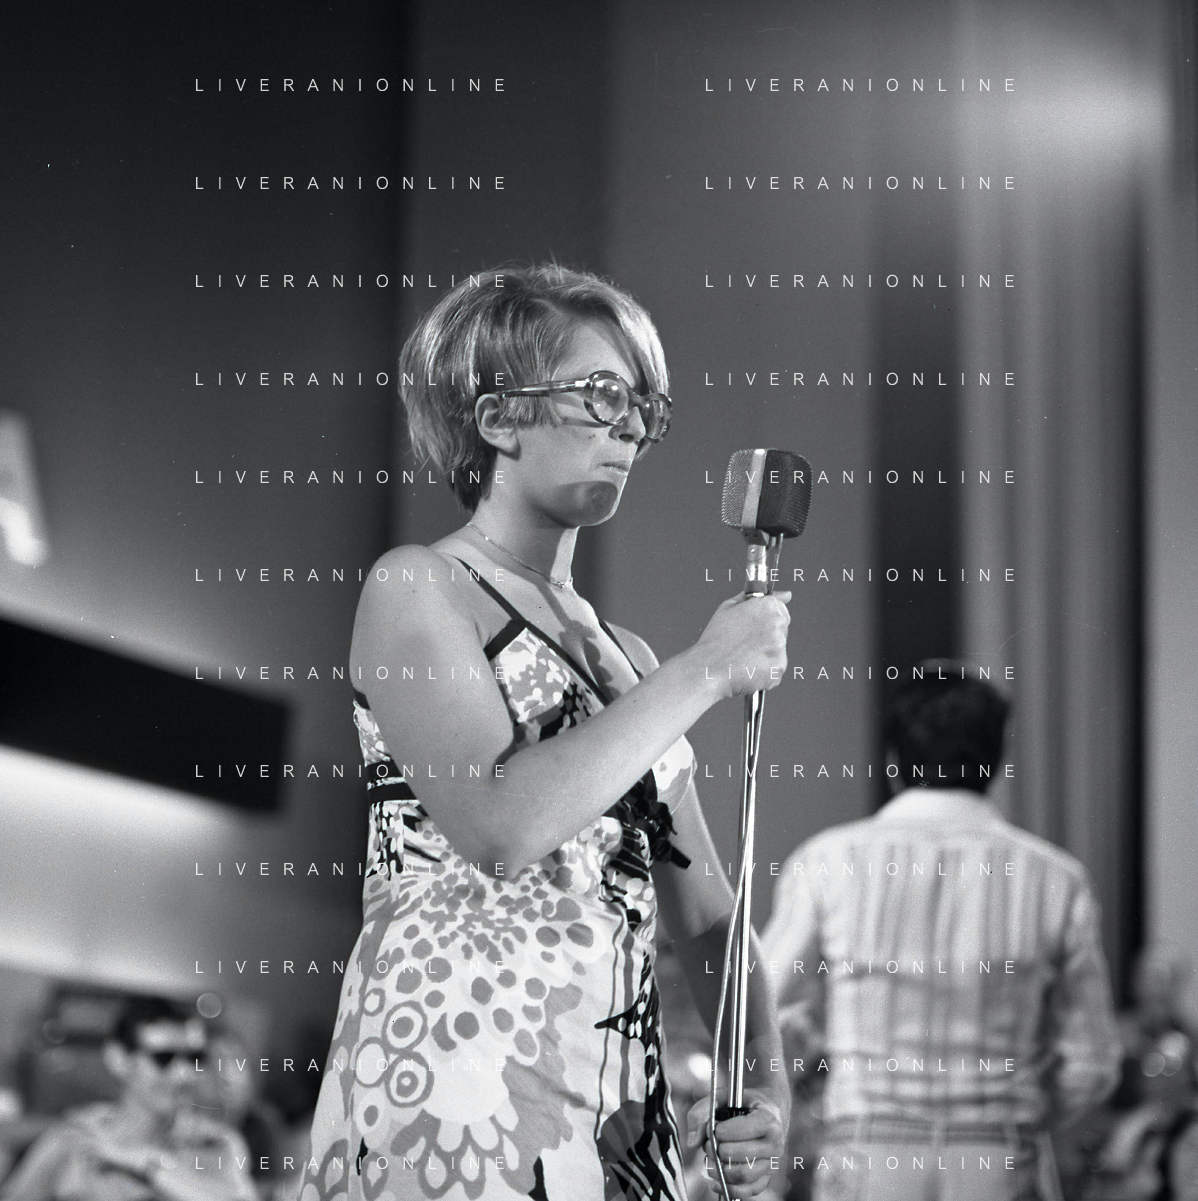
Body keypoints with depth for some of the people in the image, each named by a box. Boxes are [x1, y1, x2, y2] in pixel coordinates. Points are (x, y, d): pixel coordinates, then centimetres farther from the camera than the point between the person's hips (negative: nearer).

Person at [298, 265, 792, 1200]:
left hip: (623, 1112, 6)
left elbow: (706, 912, 17)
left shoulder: (621, 655, 18)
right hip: (457, 1081, -6)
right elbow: (500, 826, -18)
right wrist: (703, 673, -11)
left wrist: (766, 1087, 0)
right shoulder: (416, 590, -1)